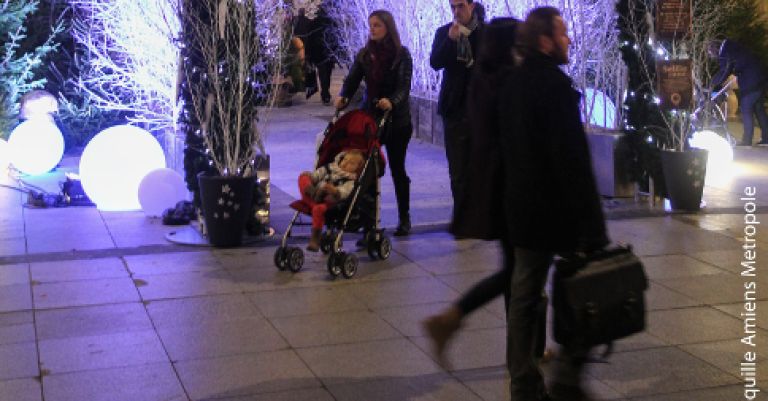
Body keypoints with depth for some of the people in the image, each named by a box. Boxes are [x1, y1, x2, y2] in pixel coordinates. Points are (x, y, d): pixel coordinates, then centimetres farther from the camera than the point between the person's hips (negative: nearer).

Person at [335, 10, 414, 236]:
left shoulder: (401, 54, -4)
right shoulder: (364, 54, 6)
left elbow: (404, 85, -14)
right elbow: (352, 80, -1)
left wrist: (392, 101, -33)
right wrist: (343, 97, -22)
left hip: (396, 118, -3)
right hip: (370, 116, 3)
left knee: (397, 168, 6)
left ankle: (404, 218, 18)